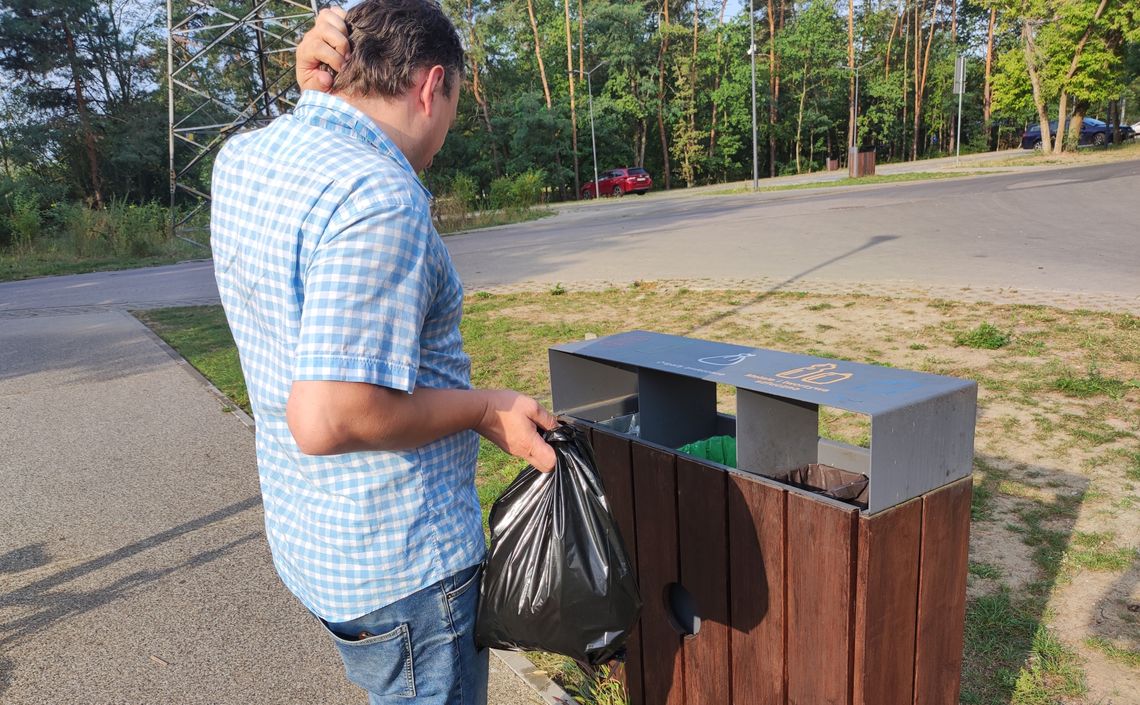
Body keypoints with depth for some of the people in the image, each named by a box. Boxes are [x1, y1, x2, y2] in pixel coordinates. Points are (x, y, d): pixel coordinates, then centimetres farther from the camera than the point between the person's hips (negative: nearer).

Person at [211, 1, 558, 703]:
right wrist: (486, 409, -18)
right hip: (402, 564, -9)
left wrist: (324, 85, 9)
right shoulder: (381, 199, -27)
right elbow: (327, 420, -32)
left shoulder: (241, 156, 1)